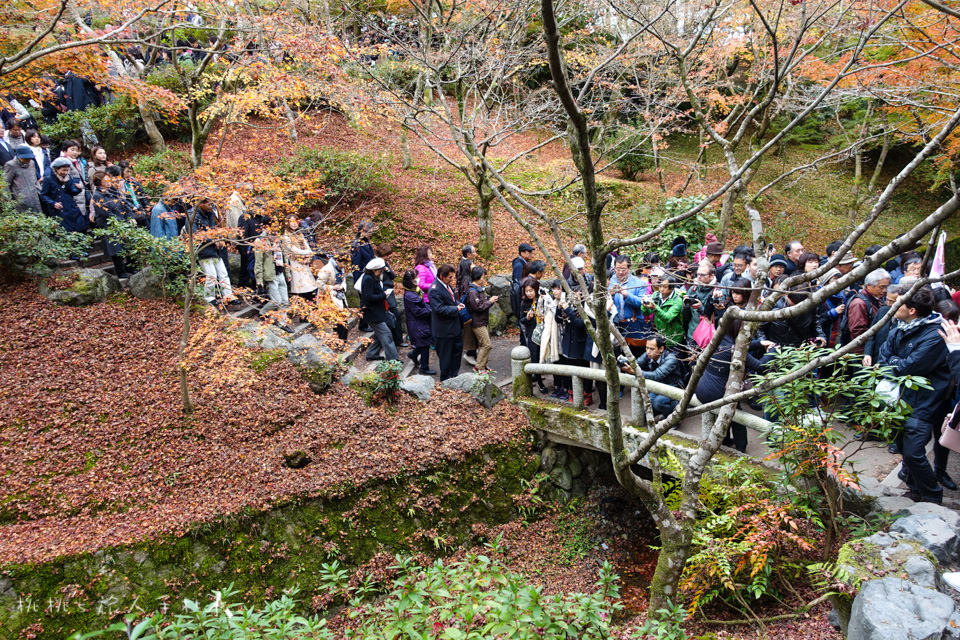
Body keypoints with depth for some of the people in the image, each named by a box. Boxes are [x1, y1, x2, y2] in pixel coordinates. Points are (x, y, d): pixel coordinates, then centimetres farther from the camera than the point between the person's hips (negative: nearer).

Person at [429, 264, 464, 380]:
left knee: (458, 349, 20)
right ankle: (445, 379, 21)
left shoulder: (447, 284, 6)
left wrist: (458, 303, 2)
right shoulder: (434, 290, -24)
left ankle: (454, 375, 35)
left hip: (455, 326, 10)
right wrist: (456, 309, -21)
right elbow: (439, 309, -27)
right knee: (445, 355, 5)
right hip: (444, 329, -10)